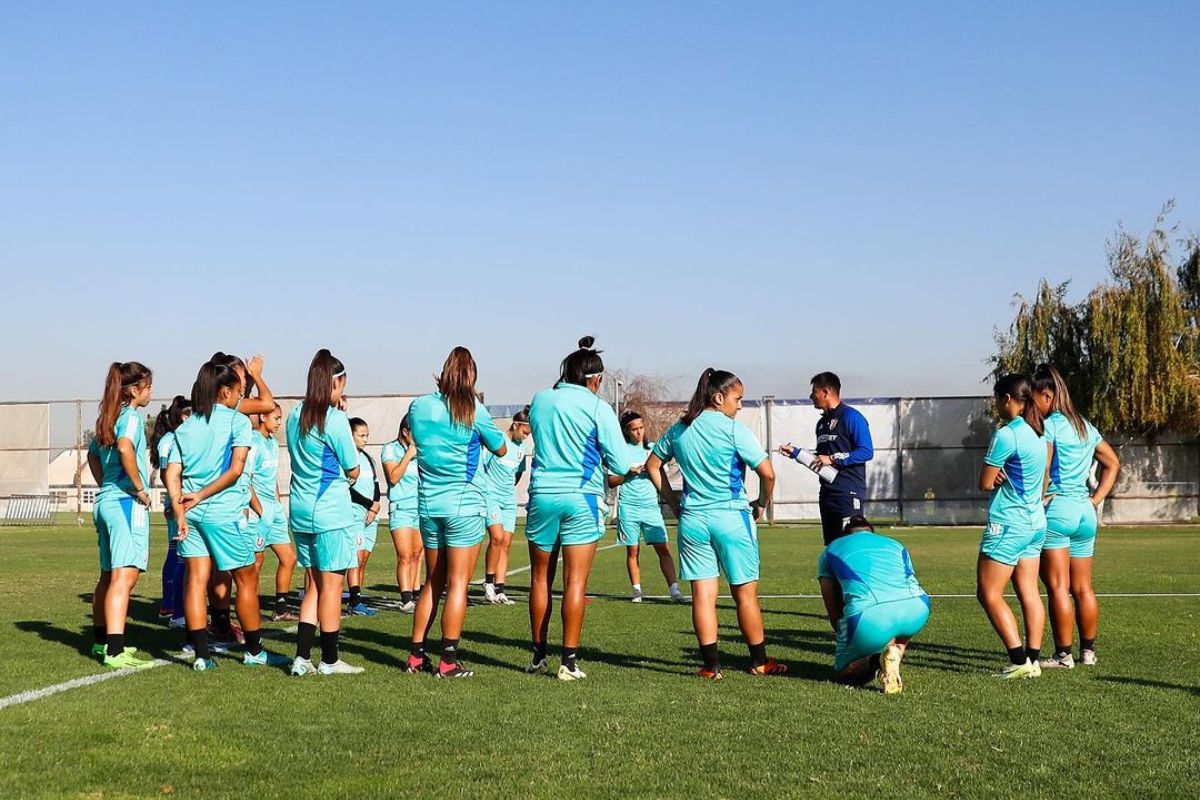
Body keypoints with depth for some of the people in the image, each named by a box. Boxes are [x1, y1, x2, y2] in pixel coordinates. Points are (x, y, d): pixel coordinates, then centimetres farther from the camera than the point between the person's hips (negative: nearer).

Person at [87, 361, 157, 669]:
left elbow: (93, 454, 29)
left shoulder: (107, 418, 17)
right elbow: (125, 448, -28)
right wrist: (140, 488, -19)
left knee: (109, 575, 19)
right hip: (127, 502, -10)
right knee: (125, 576, -15)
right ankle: (115, 651, -22)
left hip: (105, 501, 10)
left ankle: (102, 641, 30)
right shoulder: (132, 416, -10)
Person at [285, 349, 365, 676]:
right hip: (331, 511, -7)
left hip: (300, 509, 7)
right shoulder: (335, 419, -13)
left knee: (312, 586, 13)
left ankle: (302, 658, 9)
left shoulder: (294, 416, 8)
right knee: (331, 586, 1)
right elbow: (353, 471, -7)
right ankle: (329, 661, 7)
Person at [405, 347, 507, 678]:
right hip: (464, 503, -5)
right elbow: (501, 449, 4)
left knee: (434, 582, 15)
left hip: (428, 502, 5)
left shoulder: (419, 406, 3)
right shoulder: (473, 409, -8)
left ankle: (416, 654, 15)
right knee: (458, 583, -1)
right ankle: (448, 661, -3)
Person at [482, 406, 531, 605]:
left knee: (506, 543, 2)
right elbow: (479, 467, -7)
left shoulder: (522, 447, 11)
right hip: (491, 496, -7)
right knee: (497, 537, -20)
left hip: (509, 500, 7)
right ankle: (489, 582, -4)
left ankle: (499, 590, 4)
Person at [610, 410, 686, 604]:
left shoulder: (651, 448, 11)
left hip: (651, 506, 2)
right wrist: (629, 472, -13)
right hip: (629, 507, -2)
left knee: (663, 549, -6)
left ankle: (674, 590, -8)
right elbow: (611, 481, 0)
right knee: (633, 551, 2)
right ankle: (637, 590, 11)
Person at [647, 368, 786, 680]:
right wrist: (761, 504, 3)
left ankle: (711, 665, 4)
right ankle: (759, 662, 16)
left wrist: (673, 502, 18)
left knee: (703, 593, 4)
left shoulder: (679, 429, 7)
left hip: (692, 518, 4)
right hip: (731, 517, -4)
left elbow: (652, 465, 17)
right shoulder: (733, 429, -9)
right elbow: (767, 472, -13)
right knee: (745, 592, 7)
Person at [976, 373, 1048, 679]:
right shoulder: (1039, 433, 9)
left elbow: (985, 483, -14)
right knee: (1029, 593, 9)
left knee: (989, 594, -3)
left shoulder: (1006, 435, -17)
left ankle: (1019, 660, -7)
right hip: (1035, 522, 9)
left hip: (1008, 524, -9)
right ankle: (1033, 659, 9)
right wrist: (1007, 477, -1)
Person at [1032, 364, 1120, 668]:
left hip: (1056, 509, -8)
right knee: (1083, 588, 13)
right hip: (1085, 511, 8)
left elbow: (1043, 471, -18)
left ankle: (1063, 655, -3)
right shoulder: (1086, 427, 15)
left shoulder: (1049, 425, -9)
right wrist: (1096, 498, 17)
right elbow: (1113, 463, 22)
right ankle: (1088, 651, 19)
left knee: (1058, 587, -4)